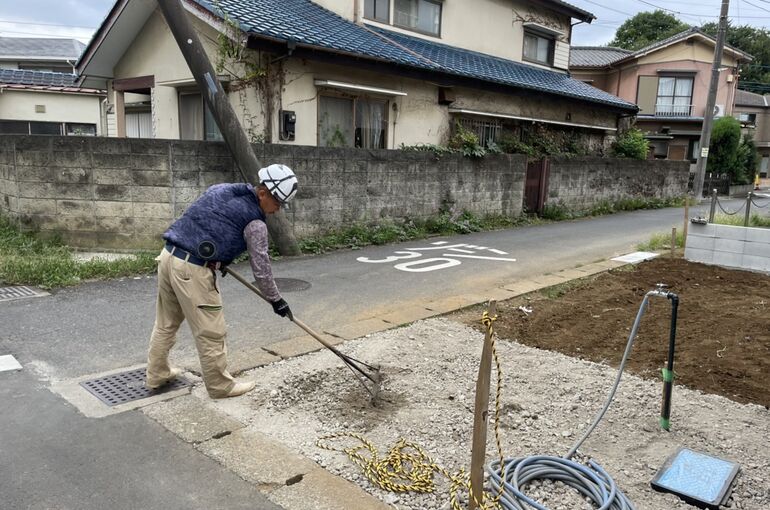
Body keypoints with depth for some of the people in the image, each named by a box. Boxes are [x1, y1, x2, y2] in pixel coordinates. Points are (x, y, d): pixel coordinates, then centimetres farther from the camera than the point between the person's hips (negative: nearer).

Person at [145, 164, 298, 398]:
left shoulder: (220, 189, 14)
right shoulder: (255, 222, -7)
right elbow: (261, 267, -3)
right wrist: (276, 299, 10)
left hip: (168, 255, 9)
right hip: (192, 269, -9)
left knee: (166, 322, 22)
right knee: (210, 332, 4)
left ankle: (157, 374, 36)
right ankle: (220, 385, 17)